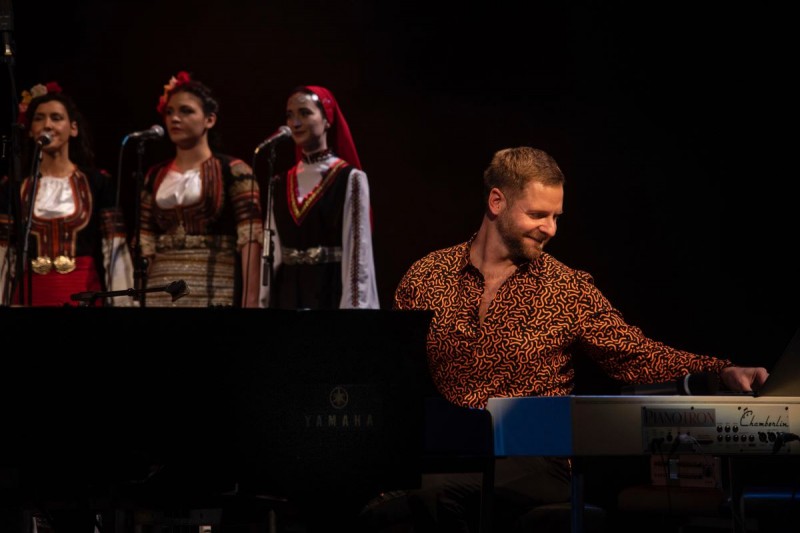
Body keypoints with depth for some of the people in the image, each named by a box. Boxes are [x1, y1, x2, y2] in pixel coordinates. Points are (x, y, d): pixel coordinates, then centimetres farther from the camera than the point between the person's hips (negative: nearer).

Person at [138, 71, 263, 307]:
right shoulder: (155, 176, 15)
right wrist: (137, 297, 5)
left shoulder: (233, 172, 0)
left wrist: (250, 301, -17)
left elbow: (250, 239, -8)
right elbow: (145, 245, 14)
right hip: (160, 294, 4)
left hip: (214, 294, -4)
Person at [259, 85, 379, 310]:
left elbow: (358, 252, -8)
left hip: (331, 291, -5)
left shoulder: (350, 179, -3)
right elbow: (271, 253, 11)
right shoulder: (281, 185, 12)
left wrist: (354, 305, -15)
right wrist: (264, 301, 5)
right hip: (287, 293, 5)